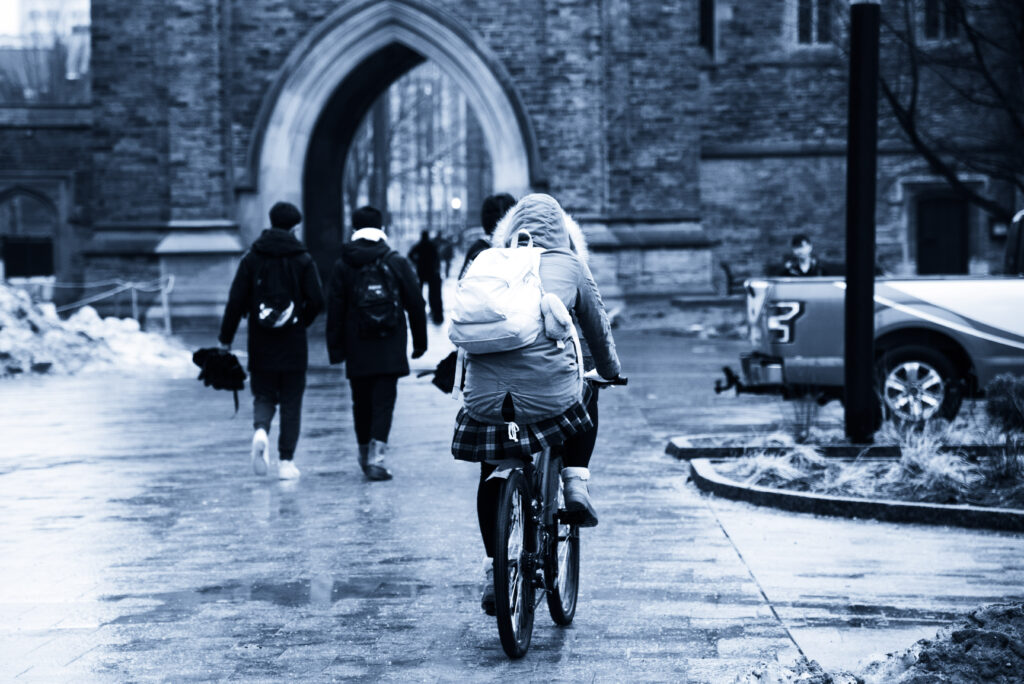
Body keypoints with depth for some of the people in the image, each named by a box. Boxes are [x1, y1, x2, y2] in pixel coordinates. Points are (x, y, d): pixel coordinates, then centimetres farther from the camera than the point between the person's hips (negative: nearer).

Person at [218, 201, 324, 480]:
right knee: (291, 402, 7)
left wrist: (225, 339, 2)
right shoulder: (303, 260, -2)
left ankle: (260, 431, -17)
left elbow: (236, 302, -3)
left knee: (264, 396, 14)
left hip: (261, 345, 1)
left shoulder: (252, 259, 1)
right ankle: (286, 462, 3)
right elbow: (316, 301, -7)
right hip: (294, 346, -1)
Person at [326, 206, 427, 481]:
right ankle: (376, 455, -16)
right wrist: (420, 341, 10)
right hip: (390, 350, -1)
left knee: (362, 402, 14)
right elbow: (415, 304, 2)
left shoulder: (342, 265, 1)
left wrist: (335, 348, 5)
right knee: (384, 401, -2)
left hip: (357, 350, 1)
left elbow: (334, 311, 1)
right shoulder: (397, 262, 0)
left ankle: (365, 454, 26)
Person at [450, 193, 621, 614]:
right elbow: (598, 330, 24)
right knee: (585, 403, 32)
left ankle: (494, 571, 22)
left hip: (484, 400, 2)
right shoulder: (569, 266, 12)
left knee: (491, 476, 24)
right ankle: (575, 480, 17)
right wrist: (609, 372, 43)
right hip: (549, 399, -2)